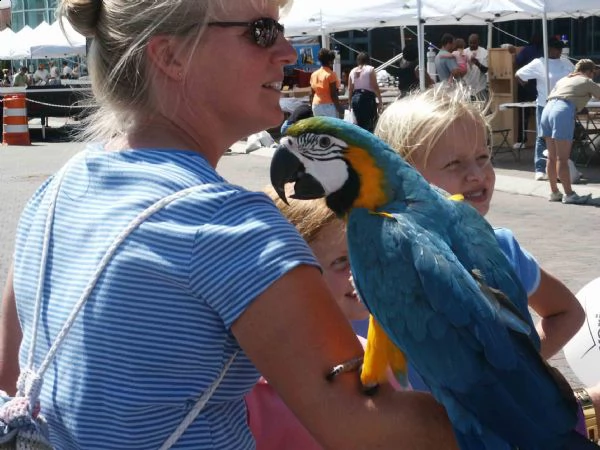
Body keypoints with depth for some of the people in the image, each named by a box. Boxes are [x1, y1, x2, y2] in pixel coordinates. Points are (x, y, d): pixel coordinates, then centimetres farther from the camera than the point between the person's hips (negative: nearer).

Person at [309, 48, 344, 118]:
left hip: (316, 106, 7)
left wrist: (312, 105, 18)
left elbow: (312, 94, 11)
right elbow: (333, 94, -14)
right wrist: (339, 107, -10)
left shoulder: (314, 74, 9)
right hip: (329, 105, -6)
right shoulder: (331, 74, -10)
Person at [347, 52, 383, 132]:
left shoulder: (353, 71, 11)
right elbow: (375, 86, -8)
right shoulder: (370, 69, -1)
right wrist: (380, 101, -5)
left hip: (355, 98, 5)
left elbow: (350, 89, 10)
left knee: (360, 123, 12)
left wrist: (350, 103, 17)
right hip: (368, 97, -5)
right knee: (370, 125, -5)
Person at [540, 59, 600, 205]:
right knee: (562, 159, -7)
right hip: (563, 112, -7)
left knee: (552, 157, 11)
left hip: (547, 109, 7)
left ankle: (554, 192, 17)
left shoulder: (562, 80, 30)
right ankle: (569, 195, -3)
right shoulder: (587, 82, 12)